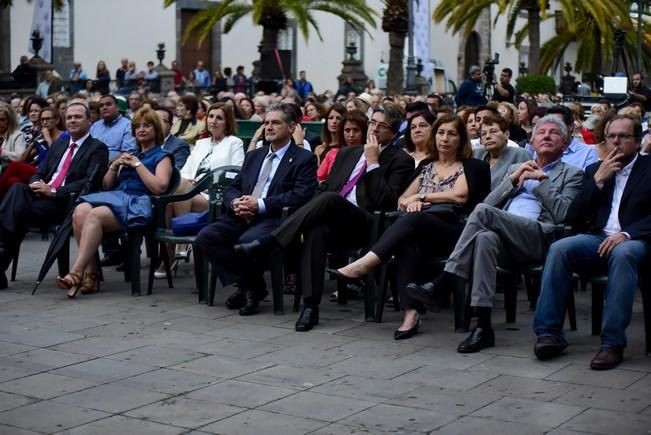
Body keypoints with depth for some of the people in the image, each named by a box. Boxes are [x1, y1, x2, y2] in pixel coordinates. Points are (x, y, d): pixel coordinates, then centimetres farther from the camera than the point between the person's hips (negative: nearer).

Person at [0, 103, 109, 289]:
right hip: (42, 195, 6)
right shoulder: (57, 145, 26)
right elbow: (39, 173, 23)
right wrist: (37, 184, -3)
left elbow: (90, 183, -11)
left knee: (20, 210, -28)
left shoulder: (98, 148, 3)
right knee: (18, 188, -28)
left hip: (67, 202, -6)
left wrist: (53, 191, -17)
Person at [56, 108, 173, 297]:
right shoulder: (130, 154, 31)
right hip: (115, 196, 6)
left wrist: (137, 165, -2)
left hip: (137, 203, -6)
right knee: (80, 211, -29)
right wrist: (114, 167, 12)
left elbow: (160, 187, -5)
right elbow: (107, 185, 30)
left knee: (95, 216, -34)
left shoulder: (162, 156, 13)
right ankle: (90, 273, -29)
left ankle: (76, 274, -38)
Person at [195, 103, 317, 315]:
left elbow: (301, 195, -11)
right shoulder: (254, 156, 25)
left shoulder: (304, 159, 4)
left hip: (275, 219, -6)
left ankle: (253, 286, -5)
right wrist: (235, 202, -4)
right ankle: (245, 284, -5)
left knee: (247, 240, -35)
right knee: (205, 236, -17)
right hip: (241, 217, 6)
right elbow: (232, 188, 22)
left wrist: (260, 204, -16)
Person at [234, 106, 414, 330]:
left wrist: (373, 162, -7)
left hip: (365, 225, -4)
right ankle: (310, 305, -36)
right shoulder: (347, 153, 25)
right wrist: (308, 217, 3)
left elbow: (386, 202, -6)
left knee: (330, 199, -33)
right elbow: (325, 187, 22)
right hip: (333, 221, 4)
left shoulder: (401, 161, 7)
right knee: (317, 229, -33)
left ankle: (266, 242, -32)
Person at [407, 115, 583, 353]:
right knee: (486, 237, -36)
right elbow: (490, 202, 20)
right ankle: (483, 327, -40)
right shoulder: (516, 169, 33)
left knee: (483, 211, -29)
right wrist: (513, 179, 7)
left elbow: (563, 214, 1)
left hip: (538, 238, -3)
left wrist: (541, 179, 1)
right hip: (505, 238, 4)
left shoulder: (571, 174, 19)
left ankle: (442, 282, -29)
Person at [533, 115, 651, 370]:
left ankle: (613, 343, -37)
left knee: (622, 253, -38)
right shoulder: (594, 170, 20)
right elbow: (576, 217, 11)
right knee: (559, 249, -26)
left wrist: (626, 234, -21)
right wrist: (598, 180, 0)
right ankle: (549, 334, -26)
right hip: (598, 239, 4)